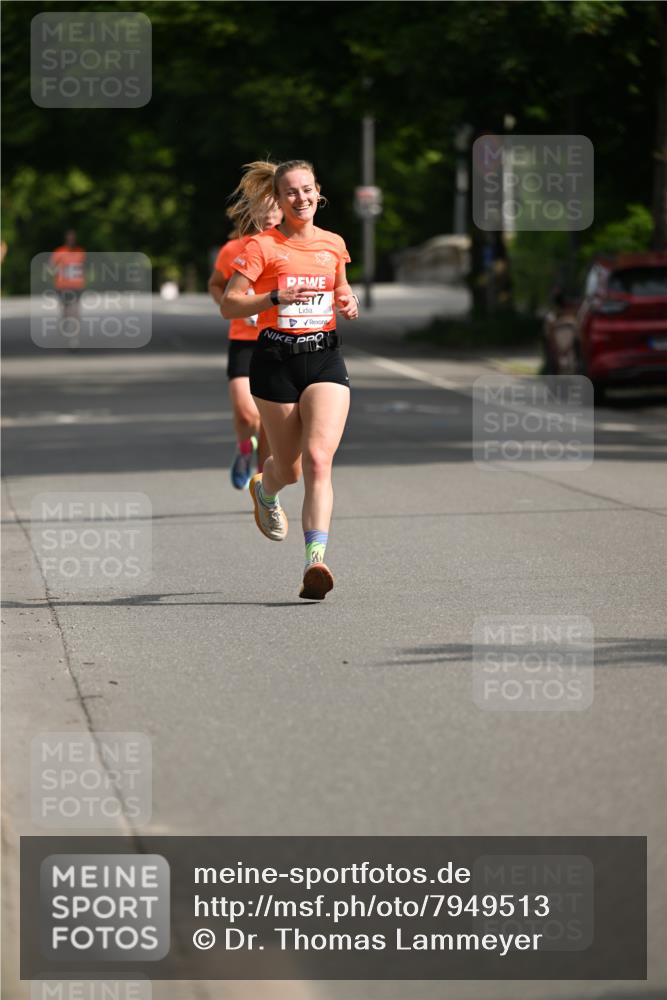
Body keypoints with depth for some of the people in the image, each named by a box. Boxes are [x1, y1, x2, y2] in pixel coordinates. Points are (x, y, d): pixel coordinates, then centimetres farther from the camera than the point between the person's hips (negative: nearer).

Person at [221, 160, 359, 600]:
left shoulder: (333, 244, 9)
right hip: (276, 360, -2)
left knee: (318, 459, -17)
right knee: (289, 469, 9)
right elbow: (229, 305, -10)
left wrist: (348, 301, 4)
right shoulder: (262, 247, -4)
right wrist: (277, 298, -24)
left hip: (325, 358, 2)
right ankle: (264, 490, 48)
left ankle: (316, 562, -25)